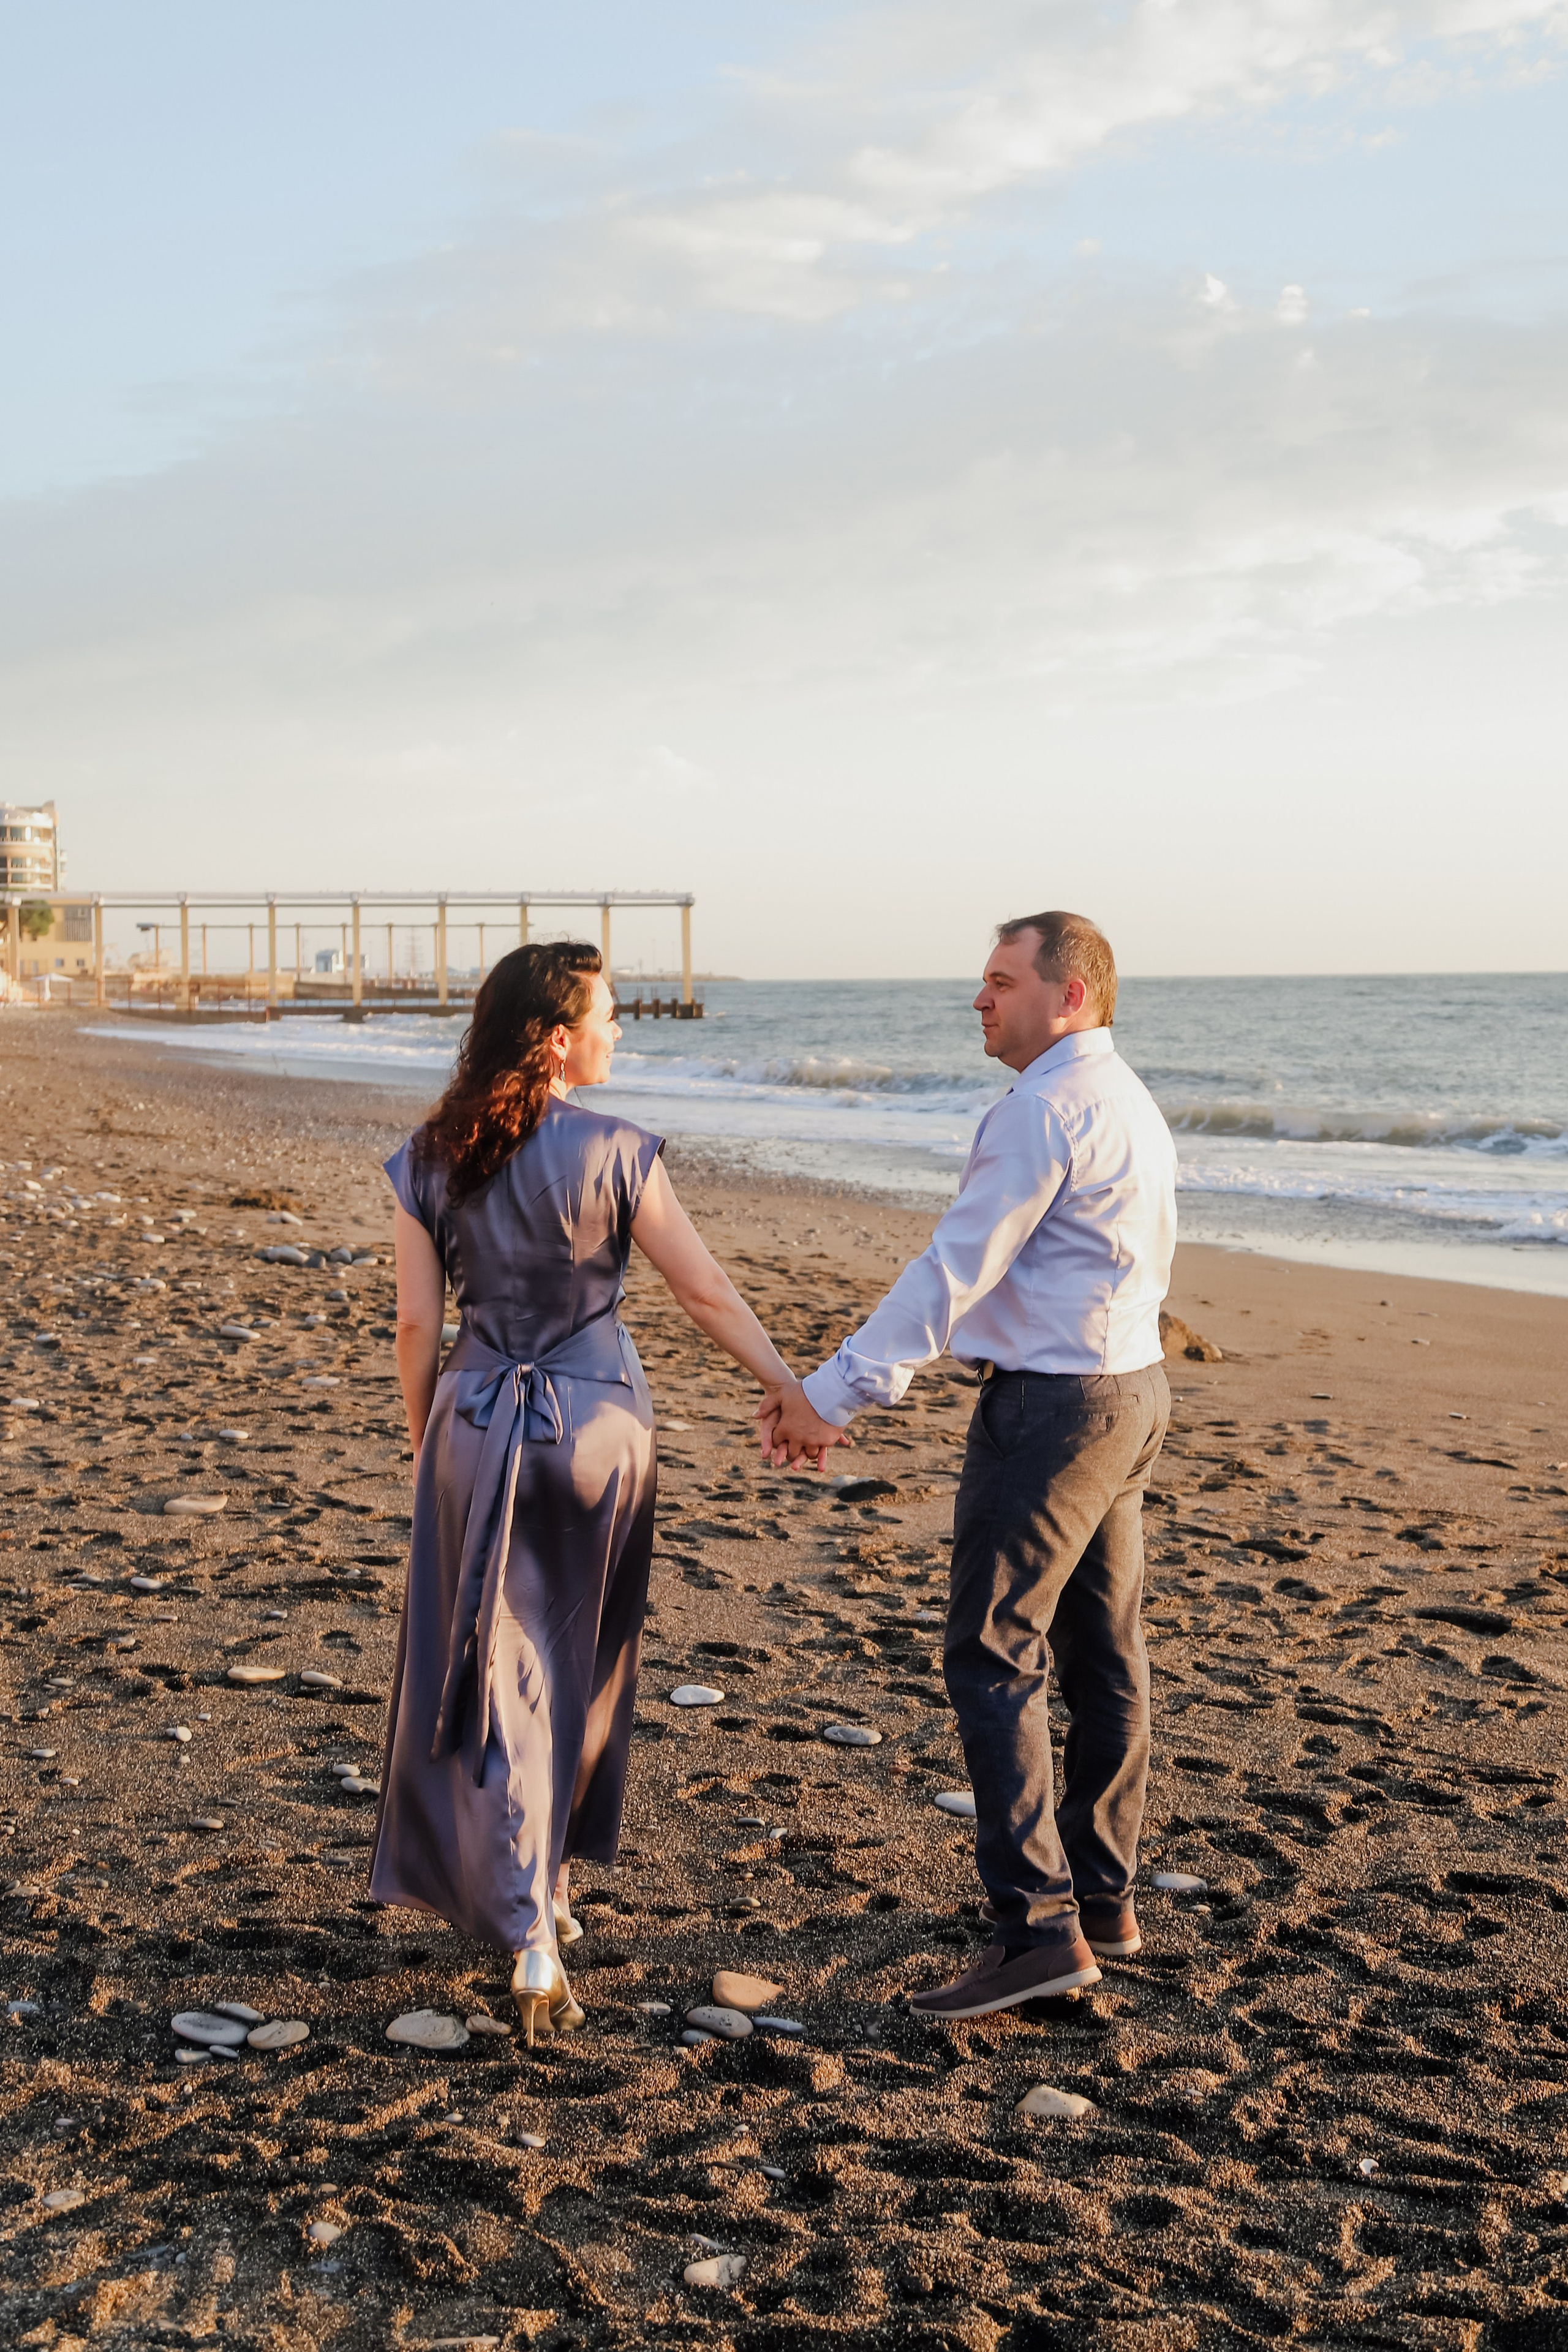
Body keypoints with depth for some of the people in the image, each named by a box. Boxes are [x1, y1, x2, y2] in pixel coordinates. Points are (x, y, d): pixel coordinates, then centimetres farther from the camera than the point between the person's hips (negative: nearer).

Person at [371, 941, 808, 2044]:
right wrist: (796, 1395, 3)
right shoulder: (613, 1153, -11)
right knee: (583, 1667, 18)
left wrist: (426, 1445, 13)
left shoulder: (431, 1160, -2)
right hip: (596, 1425, -2)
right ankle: (548, 1882, 32)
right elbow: (708, 1294, -7)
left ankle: (531, 1941, 0)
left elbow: (416, 1323, 0)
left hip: (478, 1428, 2)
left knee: (495, 1677, 6)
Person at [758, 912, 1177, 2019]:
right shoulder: (1132, 1102, 15)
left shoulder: (1042, 1110, -17)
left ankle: (1039, 1927, -10)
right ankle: (1104, 1896, 25)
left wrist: (834, 1392, -22)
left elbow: (955, 1271, -22)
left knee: (995, 1659, -8)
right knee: (1102, 1654, 15)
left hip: (1048, 1406, -10)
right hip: (1132, 1389, 10)